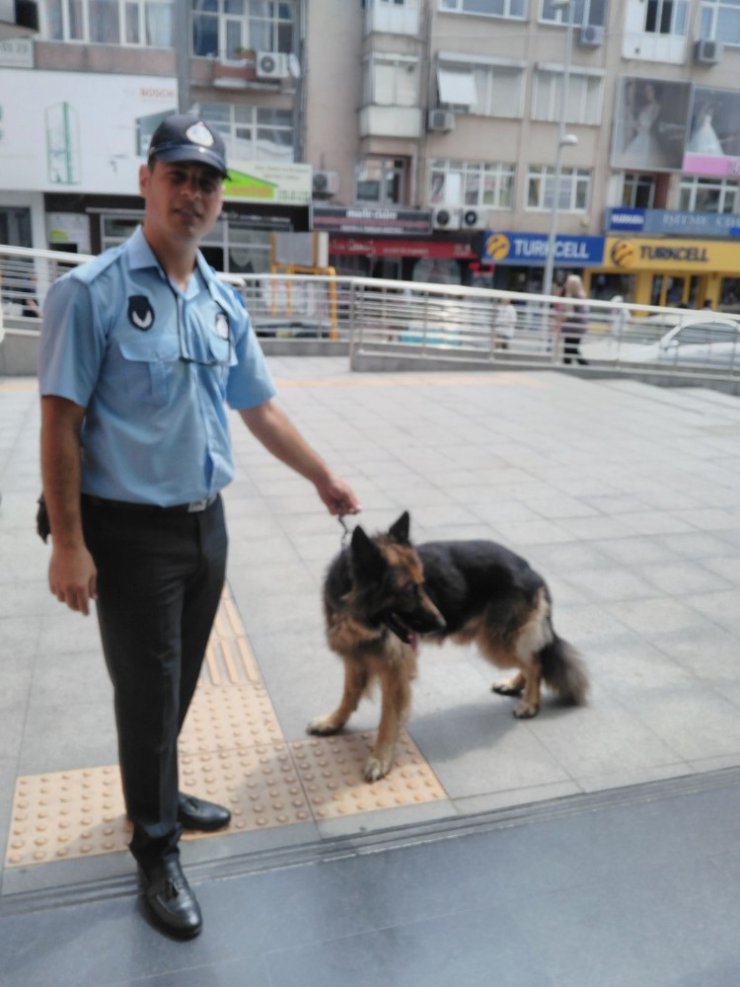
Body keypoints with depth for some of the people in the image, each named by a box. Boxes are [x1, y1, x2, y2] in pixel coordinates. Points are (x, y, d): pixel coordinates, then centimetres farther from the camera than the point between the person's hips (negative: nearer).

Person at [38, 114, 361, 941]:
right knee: (147, 691, 7)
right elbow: (60, 421, -13)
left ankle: (157, 795, 43)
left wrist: (323, 477, 19)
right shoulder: (92, 291, -12)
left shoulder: (224, 304, 7)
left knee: (179, 684, 19)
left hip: (206, 524, 6)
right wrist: (68, 543, -16)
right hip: (131, 531, -6)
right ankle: (155, 850, 27)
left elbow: (260, 409, 15)